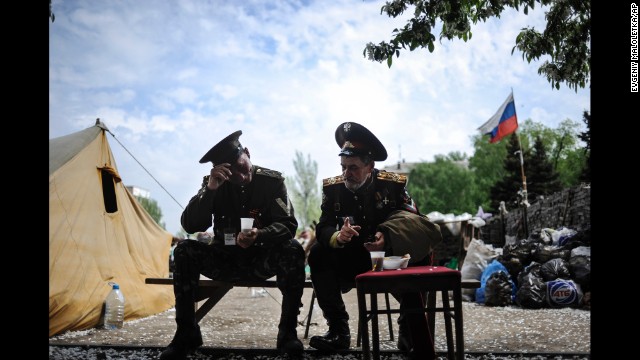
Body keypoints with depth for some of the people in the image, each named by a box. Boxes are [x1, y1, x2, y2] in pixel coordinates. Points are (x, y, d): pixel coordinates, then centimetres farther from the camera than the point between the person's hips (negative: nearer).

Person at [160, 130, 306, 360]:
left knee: (293, 250, -31)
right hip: (225, 259, 1)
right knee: (184, 251, -24)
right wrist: (210, 189, -31)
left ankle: (288, 331, -21)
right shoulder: (214, 183, -6)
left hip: (261, 259, -1)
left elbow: (288, 225, -15)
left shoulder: (272, 180, -9)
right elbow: (190, 226, -16)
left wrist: (260, 235, -36)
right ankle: (186, 333, -14)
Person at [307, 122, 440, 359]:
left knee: (418, 257, -32)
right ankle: (338, 330, -16)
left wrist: (389, 238, -33)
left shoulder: (393, 184, -10)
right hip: (350, 261, 2)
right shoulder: (333, 188, -7)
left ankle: (413, 335, -12)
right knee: (318, 254, -25)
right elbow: (322, 229, -12)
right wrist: (337, 237, -37)